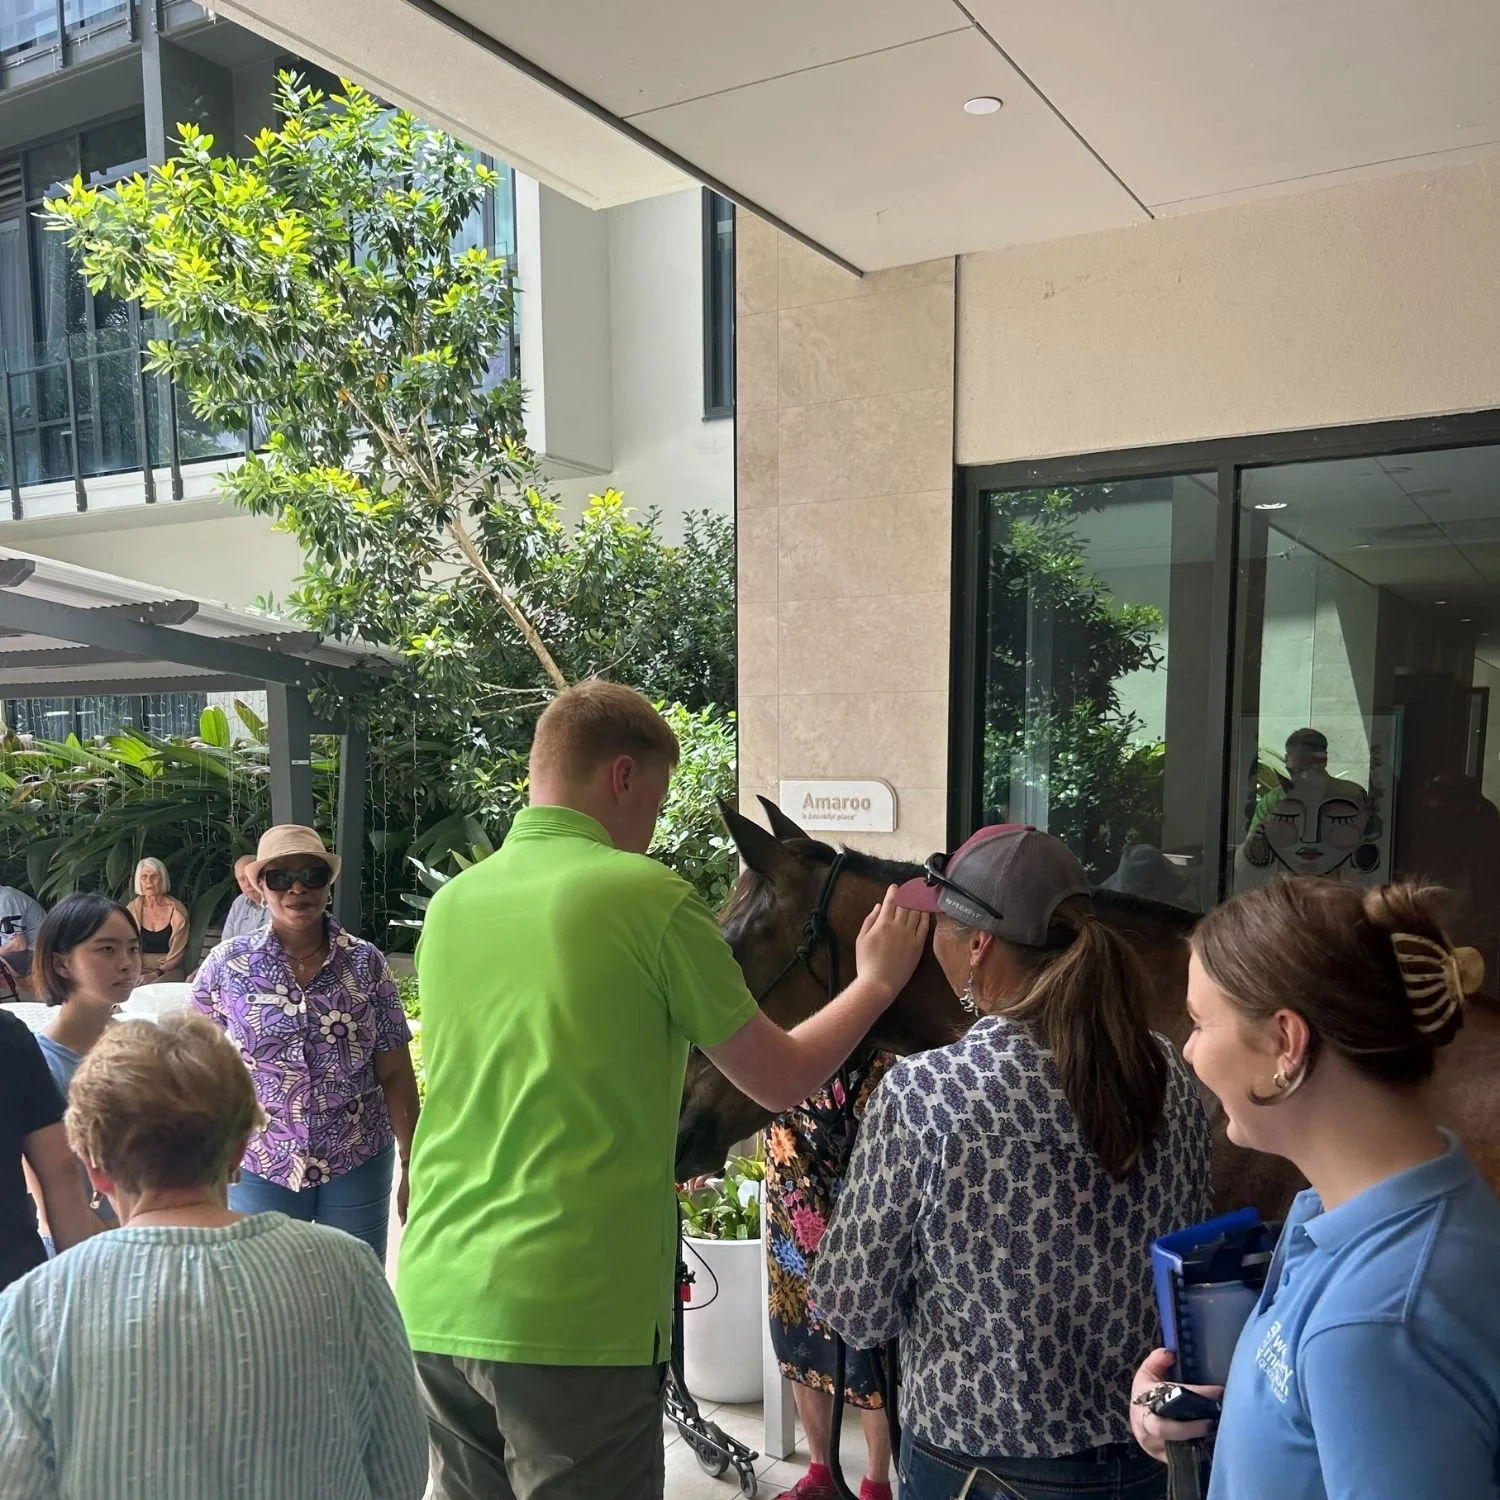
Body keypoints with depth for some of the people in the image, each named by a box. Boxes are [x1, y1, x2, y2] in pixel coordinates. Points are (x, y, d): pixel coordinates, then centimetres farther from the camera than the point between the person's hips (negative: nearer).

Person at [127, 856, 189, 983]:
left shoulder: (177, 910, -3)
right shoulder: (132, 909, 5)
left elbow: (177, 953, -4)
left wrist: (157, 973, -19)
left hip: (170, 971, -2)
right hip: (141, 970, 2)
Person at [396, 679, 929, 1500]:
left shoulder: (450, 904, 6)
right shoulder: (649, 895, -12)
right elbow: (782, 1080, -4)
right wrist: (877, 978, 11)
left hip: (438, 1301, 7)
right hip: (575, 1313, -6)